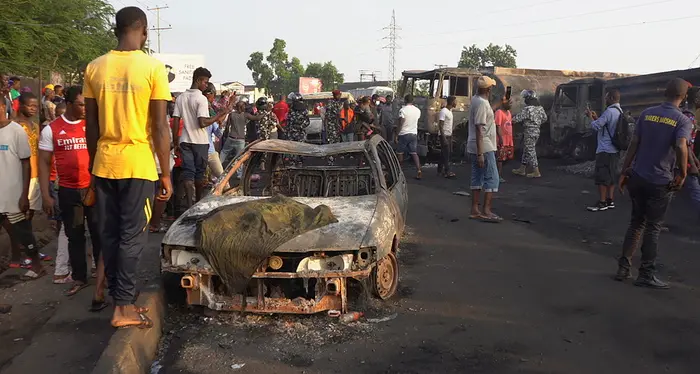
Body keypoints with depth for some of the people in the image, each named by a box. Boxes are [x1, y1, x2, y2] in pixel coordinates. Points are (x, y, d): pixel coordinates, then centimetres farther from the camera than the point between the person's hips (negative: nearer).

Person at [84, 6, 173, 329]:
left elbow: (91, 126, 8)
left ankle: (119, 299, 23)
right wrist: (166, 173, -3)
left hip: (104, 164, 4)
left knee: (108, 235, 13)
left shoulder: (94, 68, 4)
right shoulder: (153, 68, -9)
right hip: (138, 164, -4)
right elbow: (160, 128, -10)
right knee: (132, 236, 3)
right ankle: (124, 307, 7)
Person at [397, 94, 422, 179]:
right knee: (414, 153, 6)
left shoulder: (403, 110, -12)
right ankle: (418, 171, -5)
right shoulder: (418, 110, 4)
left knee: (399, 153, 8)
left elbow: (400, 124, -13)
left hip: (404, 134, -5)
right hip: (414, 134, 5)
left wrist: (397, 134, -8)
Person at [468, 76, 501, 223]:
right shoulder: (482, 103, -19)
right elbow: (479, 129, -24)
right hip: (484, 147, -10)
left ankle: (475, 210, 15)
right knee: (492, 179, -5)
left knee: (477, 178, 12)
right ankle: (486, 212, -6)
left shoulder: (476, 99, 10)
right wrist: (480, 154, -25)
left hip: (474, 148, 10)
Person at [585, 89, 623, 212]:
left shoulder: (609, 111, -18)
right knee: (611, 176, 13)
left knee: (601, 176, -5)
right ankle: (610, 200, 18)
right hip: (614, 149, 10)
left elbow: (596, 126, -17)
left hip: (605, 150, -10)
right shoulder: (620, 111, 13)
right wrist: (596, 118, 16)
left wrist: (591, 118, 0)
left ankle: (602, 203, -2)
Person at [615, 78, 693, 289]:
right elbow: (681, 147, -25)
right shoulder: (683, 120, -8)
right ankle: (646, 275, 12)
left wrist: (624, 172, 6)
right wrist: (683, 174, -13)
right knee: (653, 228, 6)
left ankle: (623, 267, 15)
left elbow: (633, 144, 3)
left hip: (637, 177, 4)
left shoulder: (647, 114, 4)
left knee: (636, 222, 17)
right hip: (660, 182, -4)